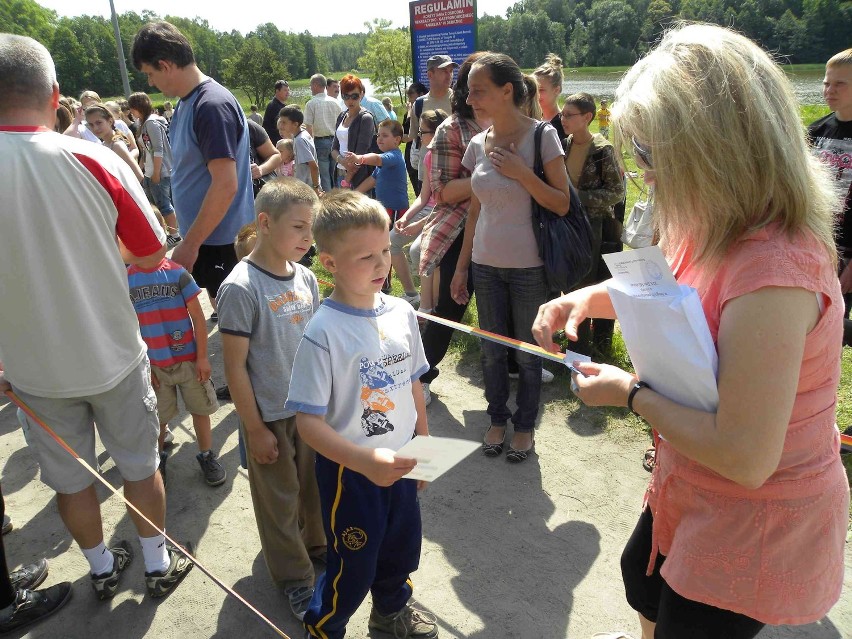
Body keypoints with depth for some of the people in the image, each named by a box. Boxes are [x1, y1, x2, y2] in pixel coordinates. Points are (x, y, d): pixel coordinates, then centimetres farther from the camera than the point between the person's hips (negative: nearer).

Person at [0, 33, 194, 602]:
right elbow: (153, 249, -7)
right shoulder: (94, 160, -16)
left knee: (70, 476, 21)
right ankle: (159, 563, 36)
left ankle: (103, 568, 41)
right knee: (140, 463, 18)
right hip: (113, 355, -1)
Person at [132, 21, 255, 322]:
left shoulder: (213, 105, -19)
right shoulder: (186, 103, 10)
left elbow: (225, 185, -25)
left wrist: (190, 243, -20)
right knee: (221, 311, 19)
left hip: (221, 241, -9)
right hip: (204, 236, 9)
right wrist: (190, 239, 18)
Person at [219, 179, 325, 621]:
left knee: (314, 486, 21)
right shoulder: (240, 288, -20)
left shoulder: (306, 278, -2)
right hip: (270, 416, -5)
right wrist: (255, 428, -12)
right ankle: (294, 576, 35)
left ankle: (318, 547, 47)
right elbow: (235, 366, -16)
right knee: (280, 500, 13)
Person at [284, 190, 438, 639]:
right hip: (349, 469, -6)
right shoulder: (324, 333, -24)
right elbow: (308, 422, -23)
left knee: (402, 543, 25)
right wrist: (366, 461, -33)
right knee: (353, 565, 12)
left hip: (400, 462, 6)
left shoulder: (402, 313, -5)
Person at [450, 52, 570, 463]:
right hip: (485, 265, 4)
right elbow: (475, 210, 10)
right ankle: (497, 418, 35)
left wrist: (521, 172, -21)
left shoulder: (542, 135, -10)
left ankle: (525, 425, 30)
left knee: (528, 352, 10)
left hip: (529, 267, -4)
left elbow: (562, 204, -10)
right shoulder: (478, 144, 4)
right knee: (492, 350, 14)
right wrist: (461, 267, 10)